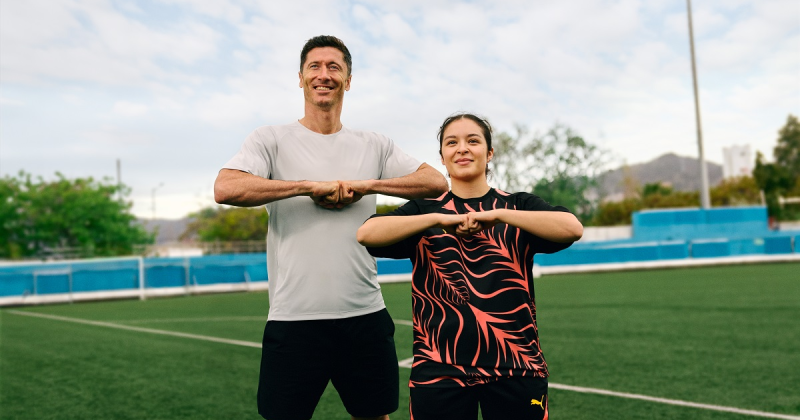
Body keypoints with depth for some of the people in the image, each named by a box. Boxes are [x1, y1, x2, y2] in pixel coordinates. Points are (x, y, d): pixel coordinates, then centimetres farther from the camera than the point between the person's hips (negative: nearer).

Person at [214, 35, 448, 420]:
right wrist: (310, 185, -15)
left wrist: (367, 185, -9)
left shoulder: (375, 146, 11)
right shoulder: (271, 140, 2)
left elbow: (436, 182, 3)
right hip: (294, 318, -3)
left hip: (366, 316, 3)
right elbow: (225, 189, -15)